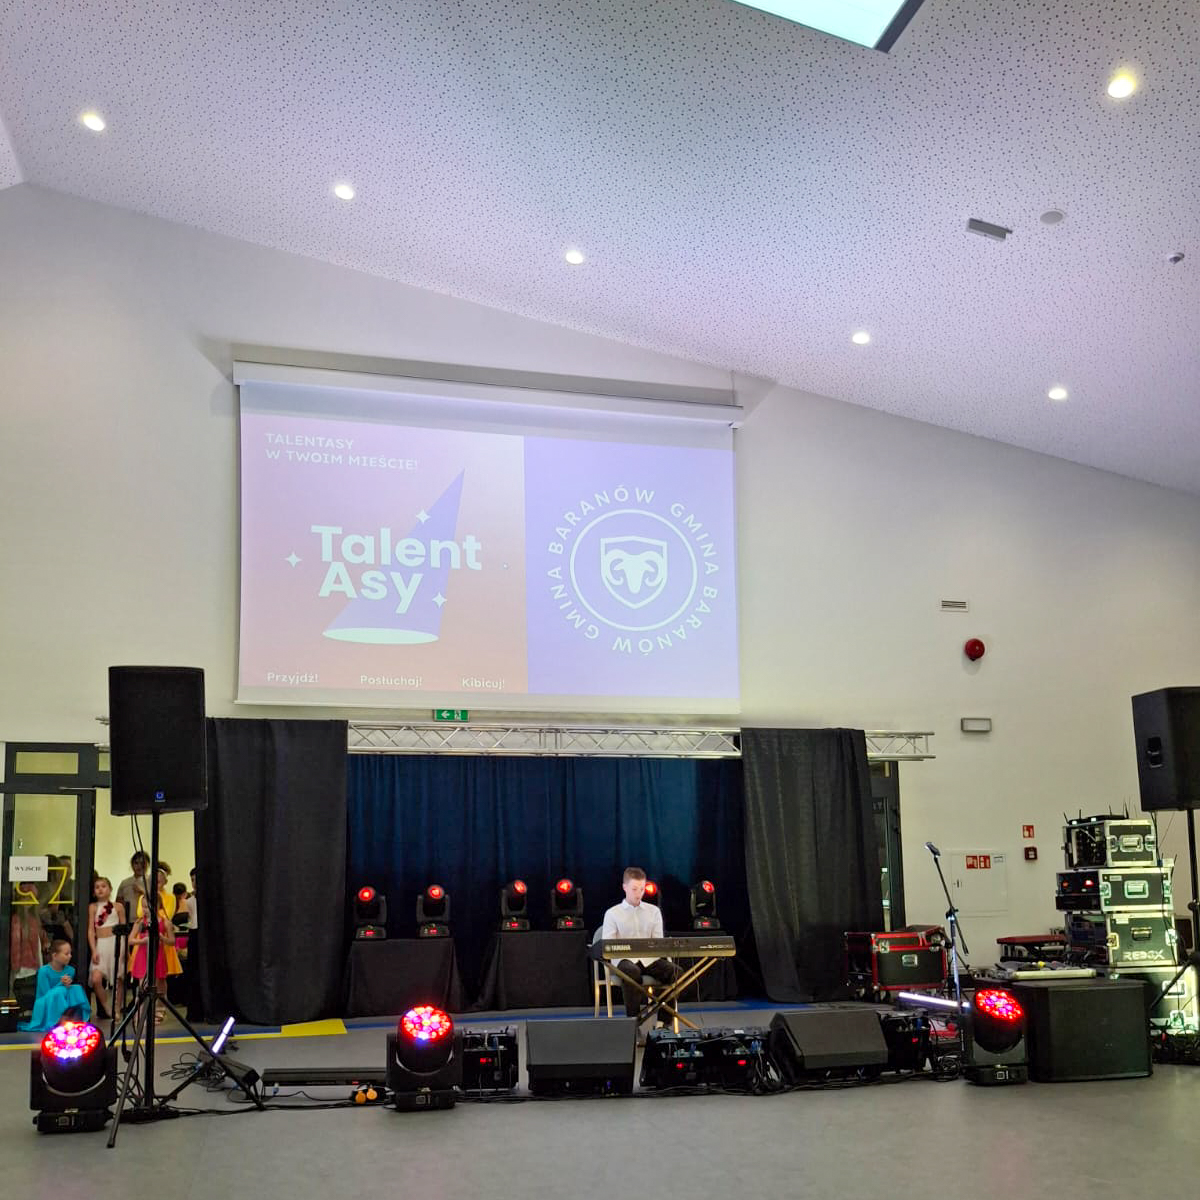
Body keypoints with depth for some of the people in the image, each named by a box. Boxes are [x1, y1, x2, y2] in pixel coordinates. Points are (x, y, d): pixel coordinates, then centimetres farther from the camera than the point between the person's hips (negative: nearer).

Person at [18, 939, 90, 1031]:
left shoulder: (70, 971, 0)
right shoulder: (44, 971, -14)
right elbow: (46, 994, -14)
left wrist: (68, 984, -18)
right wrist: (61, 984, -26)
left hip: (64, 1005, 5)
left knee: (77, 989, -21)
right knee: (59, 992, -33)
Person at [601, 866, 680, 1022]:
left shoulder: (654, 911, 19)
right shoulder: (613, 914, 10)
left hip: (649, 958, 3)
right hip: (625, 959, -3)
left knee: (675, 971, -28)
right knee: (632, 972, -40)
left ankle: (663, 1022, -23)